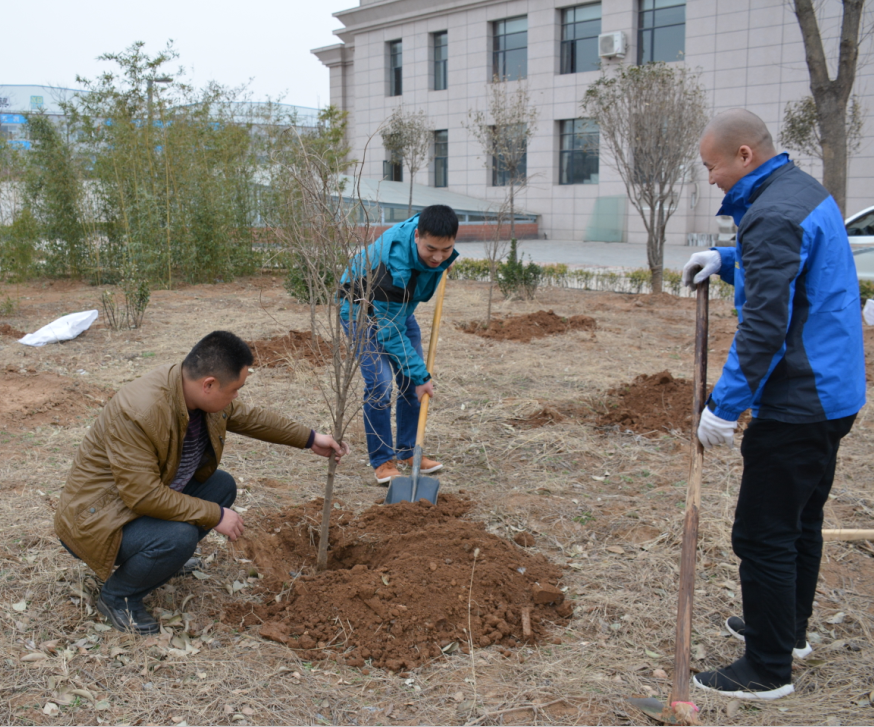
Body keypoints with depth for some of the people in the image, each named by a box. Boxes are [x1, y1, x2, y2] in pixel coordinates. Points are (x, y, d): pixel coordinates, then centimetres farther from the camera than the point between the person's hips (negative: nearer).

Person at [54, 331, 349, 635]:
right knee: (179, 538, -30)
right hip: (97, 515, -9)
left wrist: (309, 439, 13)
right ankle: (116, 596, -4)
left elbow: (247, 416, 10)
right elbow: (144, 496, -32)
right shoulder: (138, 412, -34)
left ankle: (166, 556, 10)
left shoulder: (197, 390, -9)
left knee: (222, 485, 1)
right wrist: (215, 515, -25)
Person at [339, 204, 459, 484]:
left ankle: (407, 451, 16)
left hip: (399, 306, 7)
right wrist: (420, 374, -30)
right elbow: (390, 333, -33)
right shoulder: (393, 264, -41)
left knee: (412, 382, 4)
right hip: (362, 307, -7)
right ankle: (382, 460, -4)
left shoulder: (428, 228, -23)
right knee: (379, 385, -16)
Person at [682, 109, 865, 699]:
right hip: (832, 393, 11)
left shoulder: (773, 216, -21)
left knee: (764, 536, -2)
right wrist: (726, 259, 13)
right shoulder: (806, 189, 12)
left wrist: (724, 405, -22)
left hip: (795, 404, -11)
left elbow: (764, 327, -26)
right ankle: (789, 629, 38)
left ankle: (768, 670, 9)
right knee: (802, 519, 22)